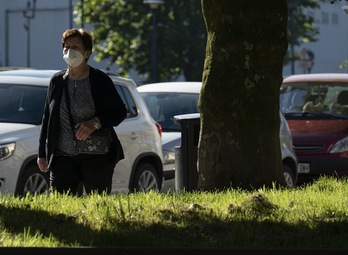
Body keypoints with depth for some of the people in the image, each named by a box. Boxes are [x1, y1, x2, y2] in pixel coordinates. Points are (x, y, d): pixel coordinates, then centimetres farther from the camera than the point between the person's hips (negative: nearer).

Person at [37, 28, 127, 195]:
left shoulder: (100, 80, 0)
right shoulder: (57, 81, 11)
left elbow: (120, 112, 0)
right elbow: (47, 118, 16)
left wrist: (95, 123, -17)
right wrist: (42, 154, 13)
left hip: (96, 156, -3)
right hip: (63, 156, 3)